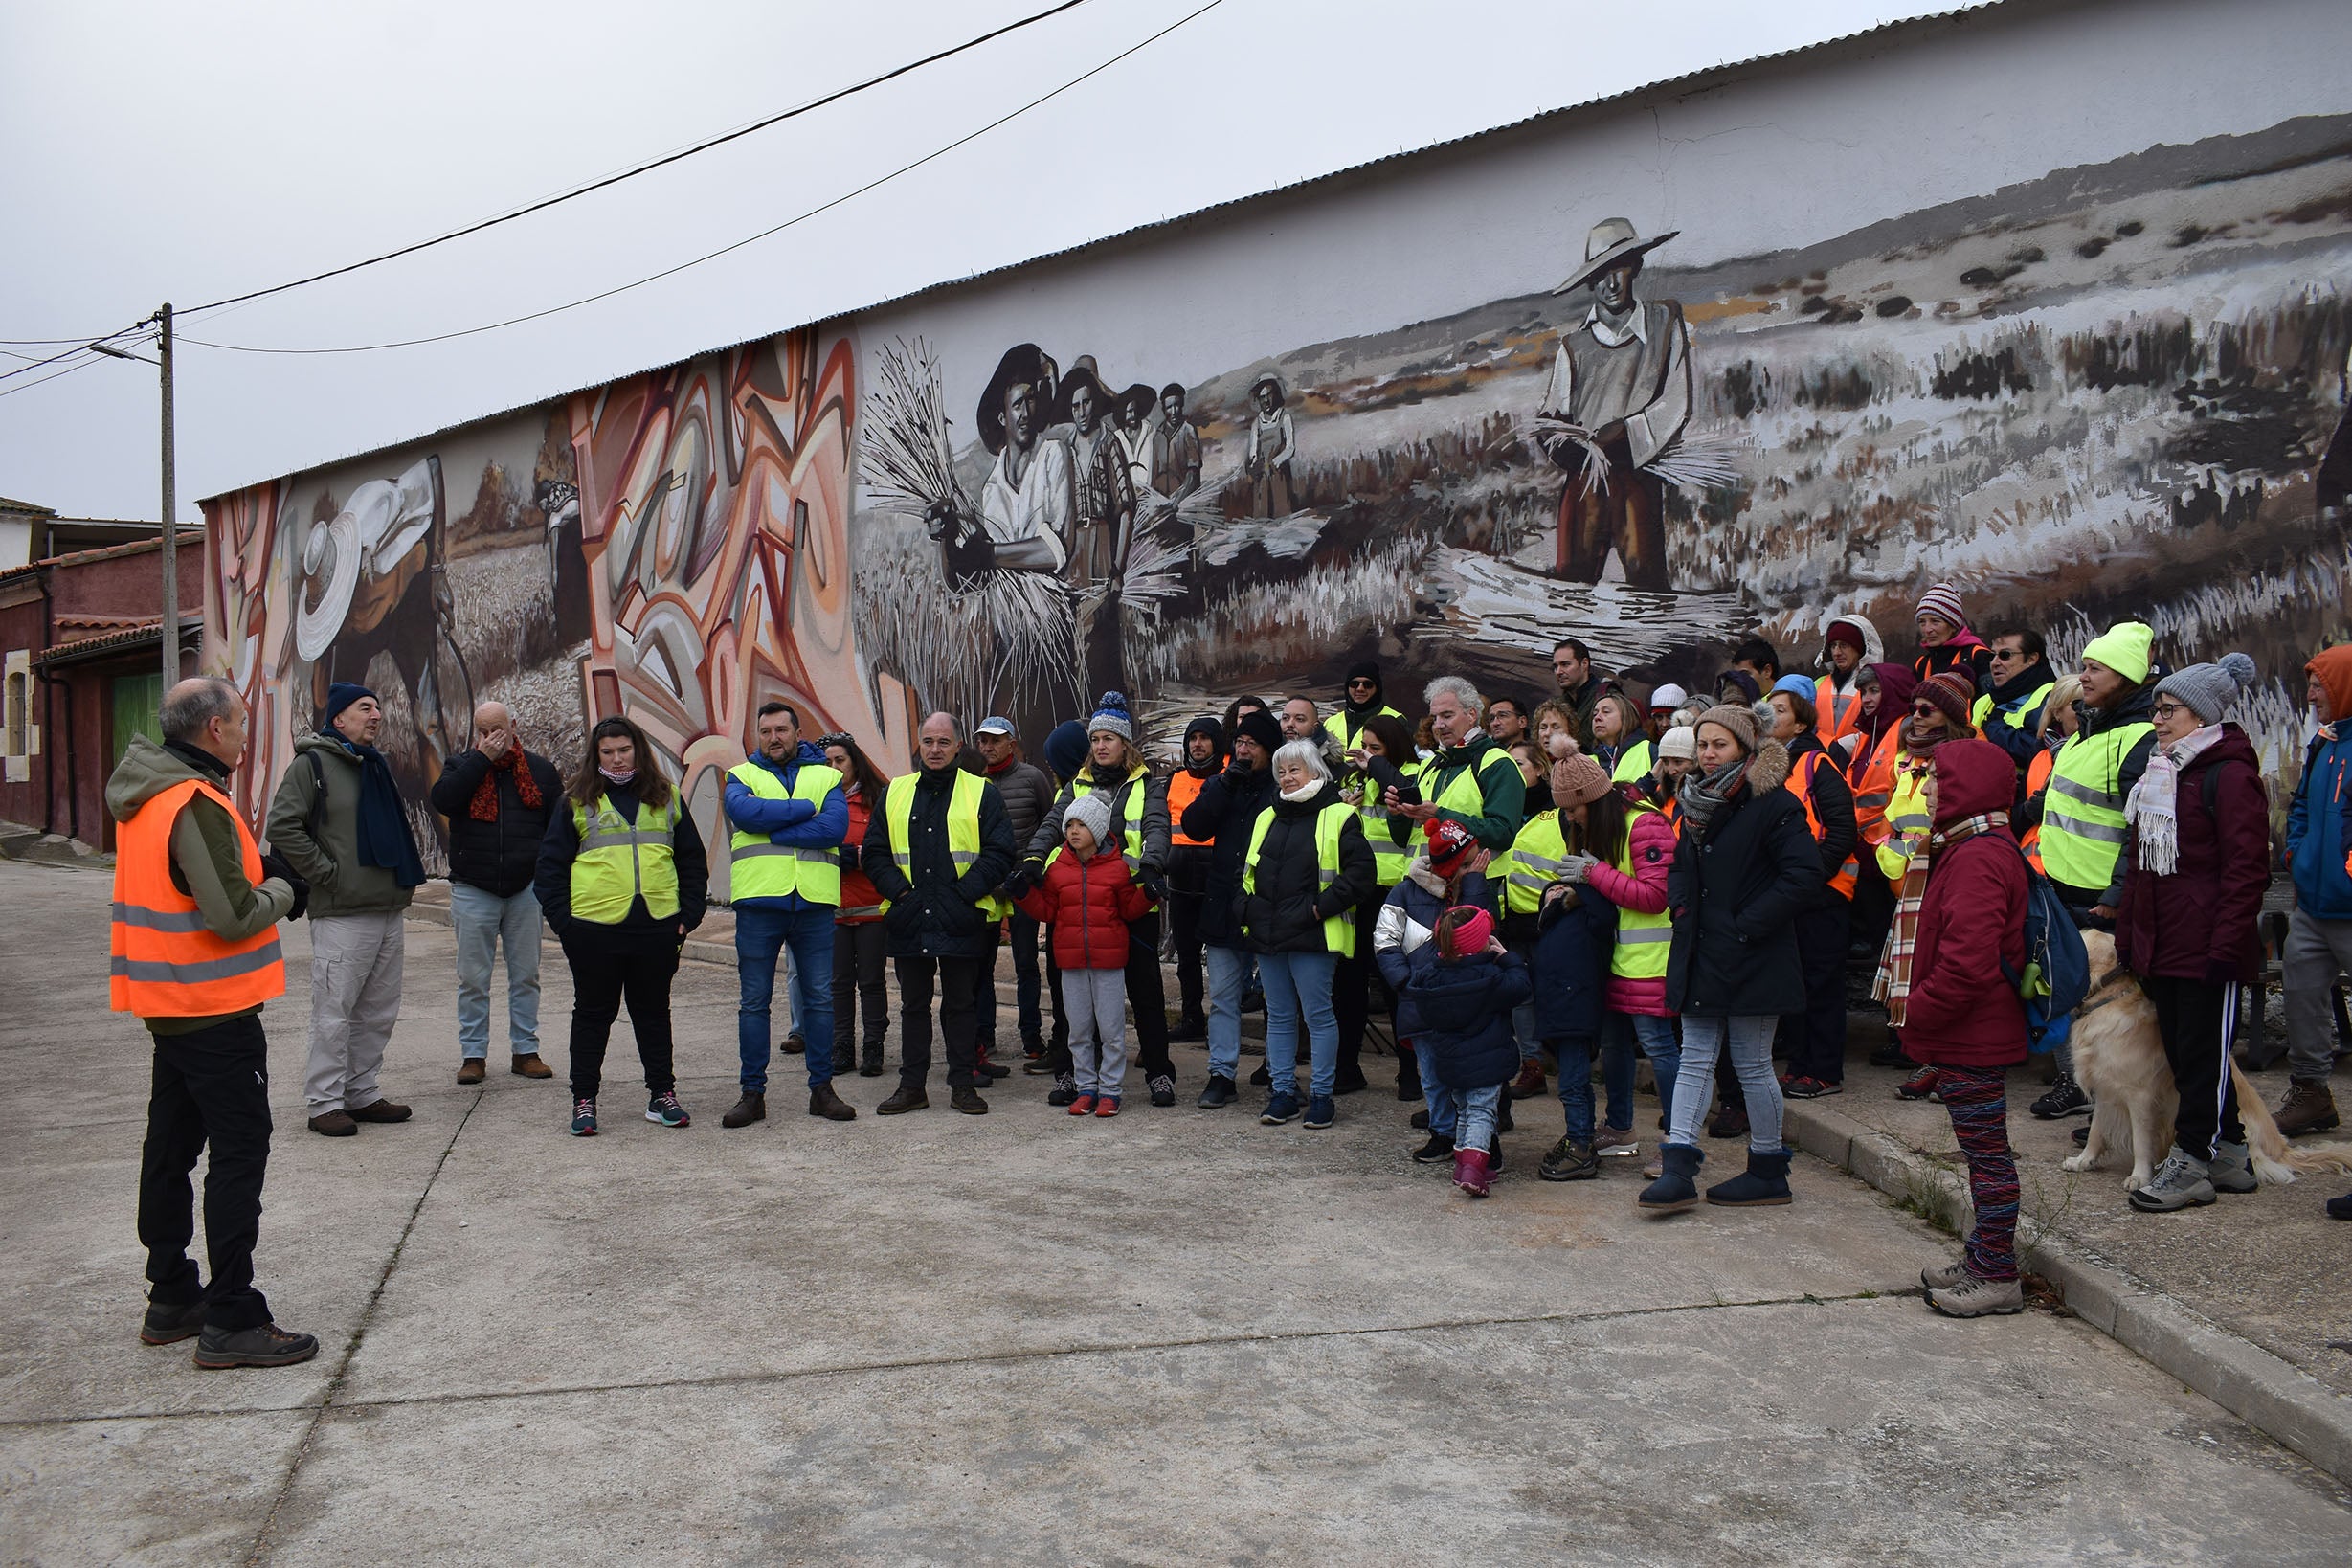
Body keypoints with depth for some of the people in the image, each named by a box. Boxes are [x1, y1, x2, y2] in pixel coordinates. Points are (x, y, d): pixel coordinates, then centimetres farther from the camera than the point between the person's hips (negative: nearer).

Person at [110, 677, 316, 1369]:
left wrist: (261, 872, 4)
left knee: (171, 1150, 16)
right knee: (239, 1155, -4)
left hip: (169, 1004, 10)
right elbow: (235, 916, -24)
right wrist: (280, 890, -5)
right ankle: (231, 1321, -2)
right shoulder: (196, 805, -21)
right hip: (215, 1009, -10)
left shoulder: (145, 798, 9)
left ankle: (171, 1299, 27)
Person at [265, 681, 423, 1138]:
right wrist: (325, 873, -14)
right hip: (341, 916, -8)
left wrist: (403, 875, 18)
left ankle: (362, 1093, 22)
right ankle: (325, 1102, 4)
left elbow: (399, 823, 32)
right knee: (334, 1013, -4)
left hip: (389, 913, 8)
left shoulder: (378, 766, 17)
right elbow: (283, 827, -15)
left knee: (378, 1013, 12)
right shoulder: (312, 765, -7)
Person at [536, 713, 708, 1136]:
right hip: (594, 927, -2)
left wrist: (689, 914, 4)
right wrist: (561, 918, -5)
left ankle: (662, 1095, 21)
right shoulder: (577, 801, 5)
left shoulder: (667, 798, 11)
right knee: (593, 1014, 7)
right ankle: (583, 1101, 16)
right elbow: (551, 863, 4)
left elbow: (692, 860, 13)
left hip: (657, 926, 2)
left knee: (653, 1011, 12)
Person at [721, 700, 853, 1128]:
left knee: (820, 997, 5)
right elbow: (745, 812, -12)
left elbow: (836, 826, -8)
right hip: (758, 901, -1)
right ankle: (752, 1093, 10)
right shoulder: (741, 776, 11)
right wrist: (805, 808, -9)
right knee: (754, 1001, 3)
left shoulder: (827, 776, 12)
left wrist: (772, 827, -11)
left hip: (815, 901, 1)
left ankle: (822, 1088, 15)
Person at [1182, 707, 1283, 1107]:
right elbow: (1194, 826, -3)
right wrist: (1226, 785, -11)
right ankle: (1222, 1075, 13)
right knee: (1223, 996, 7)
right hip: (1224, 909, 4)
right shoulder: (1221, 784, 11)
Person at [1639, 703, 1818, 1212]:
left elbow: (1803, 875, -17)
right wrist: (1681, 905, 6)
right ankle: (1678, 1171, 4)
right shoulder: (1697, 803, 12)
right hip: (1700, 954, 7)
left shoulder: (1773, 804, -11)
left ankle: (1769, 1171, 18)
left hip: (1750, 960, -7)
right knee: (1695, 1060, 5)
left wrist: (1747, 925, -16)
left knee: (1752, 1065, 3)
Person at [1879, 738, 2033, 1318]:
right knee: (1982, 1149, 18)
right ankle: (1982, 1258, 29)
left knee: (1986, 1151, -1)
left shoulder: (1978, 858, -21)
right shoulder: (1964, 848, 14)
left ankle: (1997, 1279, 8)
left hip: (1971, 1041, -11)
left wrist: (1918, 1013, -16)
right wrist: (1919, 1014, 15)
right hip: (1968, 1035, 11)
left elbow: (1968, 961, -28)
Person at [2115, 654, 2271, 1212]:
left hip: (2206, 949, -9)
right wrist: (2127, 933, 15)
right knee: (2184, 1052, 13)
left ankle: (2191, 1163, 6)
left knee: (2203, 1054, -1)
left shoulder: (2230, 775, -11)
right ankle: (2229, 1156, 24)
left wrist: (2226, 944, -19)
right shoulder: (2159, 774, 16)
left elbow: (2247, 869, -15)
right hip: (2159, 947, 9)